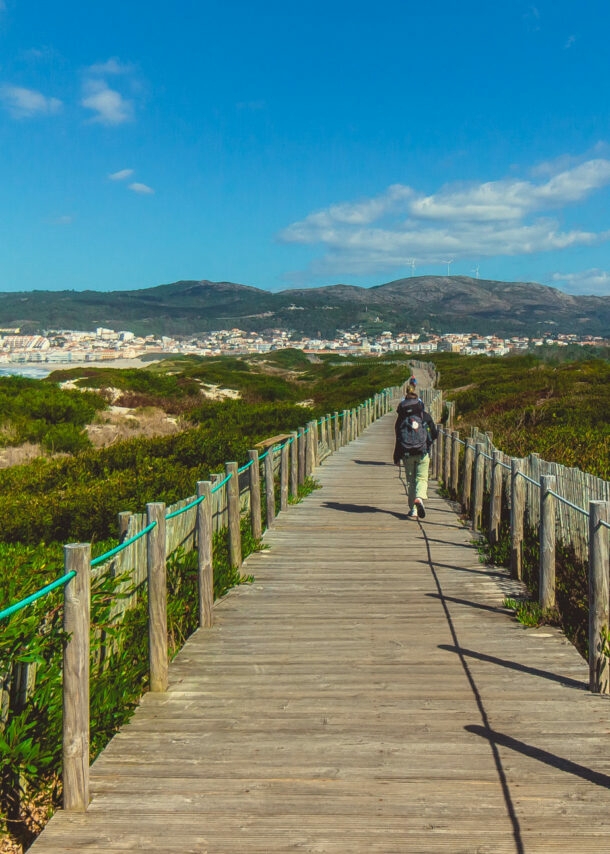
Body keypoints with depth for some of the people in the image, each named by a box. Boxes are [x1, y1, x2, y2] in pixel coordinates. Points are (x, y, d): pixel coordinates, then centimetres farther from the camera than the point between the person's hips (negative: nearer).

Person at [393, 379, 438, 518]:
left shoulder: (401, 419, -1)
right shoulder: (425, 416, 0)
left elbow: (398, 439, -2)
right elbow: (435, 434, 4)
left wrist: (396, 457, 4)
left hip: (407, 454, 0)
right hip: (423, 453, 0)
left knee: (410, 480, 11)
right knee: (422, 478, 5)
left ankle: (413, 510, 8)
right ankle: (420, 497, -27)